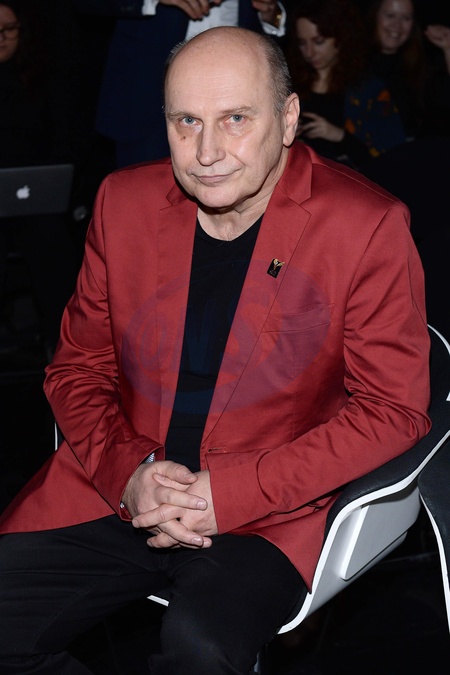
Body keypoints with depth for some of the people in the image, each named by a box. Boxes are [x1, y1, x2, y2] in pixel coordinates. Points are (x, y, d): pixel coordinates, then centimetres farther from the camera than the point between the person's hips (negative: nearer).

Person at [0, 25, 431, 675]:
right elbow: (78, 369, 10)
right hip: (121, 486, 4)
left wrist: (229, 493, -16)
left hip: (268, 507, -3)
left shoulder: (367, 226, -10)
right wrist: (127, 473, -11)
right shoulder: (124, 200, 3)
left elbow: (393, 408, -8)